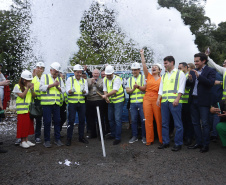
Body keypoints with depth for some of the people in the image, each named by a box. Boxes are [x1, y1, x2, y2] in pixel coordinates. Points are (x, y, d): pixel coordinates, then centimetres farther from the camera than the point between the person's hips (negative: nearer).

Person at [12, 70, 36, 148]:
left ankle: (26, 140, 18)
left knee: (29, 124, 8)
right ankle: (22, 141, 7)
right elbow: (22, 96, -14)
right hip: (22, 109, -5)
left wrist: (32, 89, -10)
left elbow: (34, 96, 6)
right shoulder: (17, 86, -3)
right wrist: (27, 88, -17)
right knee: (22, 125, -2)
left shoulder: (30, 86, 12)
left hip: (29, 109, 5)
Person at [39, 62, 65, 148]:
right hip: (47, 103, -4)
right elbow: (41, 87, -8)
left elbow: (63, 90, 10)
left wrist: (58, 87, -9)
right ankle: (47, 141, 10)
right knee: (47, 122, -1)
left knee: (57, 121, 6)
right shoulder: (44, 77, 5)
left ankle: (57, 139, 17)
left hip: (56, 104, 4)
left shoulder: (60, 79, 16)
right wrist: (52, 85, -12)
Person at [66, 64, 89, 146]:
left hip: (82, 103, 3)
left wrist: (83, 90, -21)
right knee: (71, 121, -4)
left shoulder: (84, 80, 10)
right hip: (72, 103, -3)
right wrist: (72, 90, -29)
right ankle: (69, 139, 6)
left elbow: (86, 92, 2)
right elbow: (67, 91, -6)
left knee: (82, 120, 8)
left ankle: (81, 137, 21)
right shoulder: (70, 79, 2)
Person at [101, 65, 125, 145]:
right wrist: (106, 97, -14)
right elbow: (105, 90, 4)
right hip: (110, 102, 7)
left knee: (117, 119, -9)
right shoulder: (105, 79, 5)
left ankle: (118, 138, -2)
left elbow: (114, 91, -27)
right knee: (110, 119, 13)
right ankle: (113, 134, 29)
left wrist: (106, 95, -34)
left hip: (118, 101, -7)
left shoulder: (117, 79, -16)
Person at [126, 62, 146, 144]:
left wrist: (138, 86, -20)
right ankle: (134, 136, 20)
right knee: (133, 120, 8)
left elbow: (146, 88, -6)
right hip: (133, 103, 4)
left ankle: (144, 137, 11)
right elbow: (127, 90, 7)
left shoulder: (143, 77, 4)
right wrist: (133, 89, -12)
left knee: (143, 120, -1)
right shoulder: (129, 79, 16)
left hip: (142, 102, -4)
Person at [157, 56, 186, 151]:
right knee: (164, 123, 9)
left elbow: (181, 88, -4)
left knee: (178, 124, -1)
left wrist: (177, 99, -15)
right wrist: (158, 98, 4)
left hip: (174, 101, -6)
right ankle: (165, 142, 19)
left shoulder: (180, 73, 5)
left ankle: (178, 143, 8)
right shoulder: (164, 76, 22)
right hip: (164, 101, 6)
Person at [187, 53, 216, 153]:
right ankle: (198, 142, 24)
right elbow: (188, 85, 8)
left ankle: (205, 145, 11)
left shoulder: (210, 71, -3)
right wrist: (190, 80, -13)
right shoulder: (192, 72, 13)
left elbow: (211, 83, -17)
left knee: (204, 123, 0)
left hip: (203, 101, -6)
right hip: (193, 100, 6)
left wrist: (199, 76, -22)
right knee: (195, 123, 13)